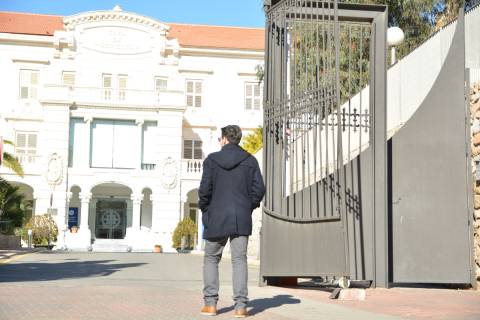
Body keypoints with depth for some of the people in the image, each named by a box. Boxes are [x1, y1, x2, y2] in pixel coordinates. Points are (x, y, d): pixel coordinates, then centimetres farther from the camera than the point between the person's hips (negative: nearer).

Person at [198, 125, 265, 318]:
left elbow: (205, 188, -8)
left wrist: (204, 209, 8)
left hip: (217, 217, -1)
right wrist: (249, 207, 12)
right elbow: (259, 189, -2)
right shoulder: (250, 160, 3)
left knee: (211, 259, 12)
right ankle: (240, 306, -3)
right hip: (242, 219, 1)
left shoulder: (212, 160, -3)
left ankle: (210, 303, 8)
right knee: (239, 260, 3)